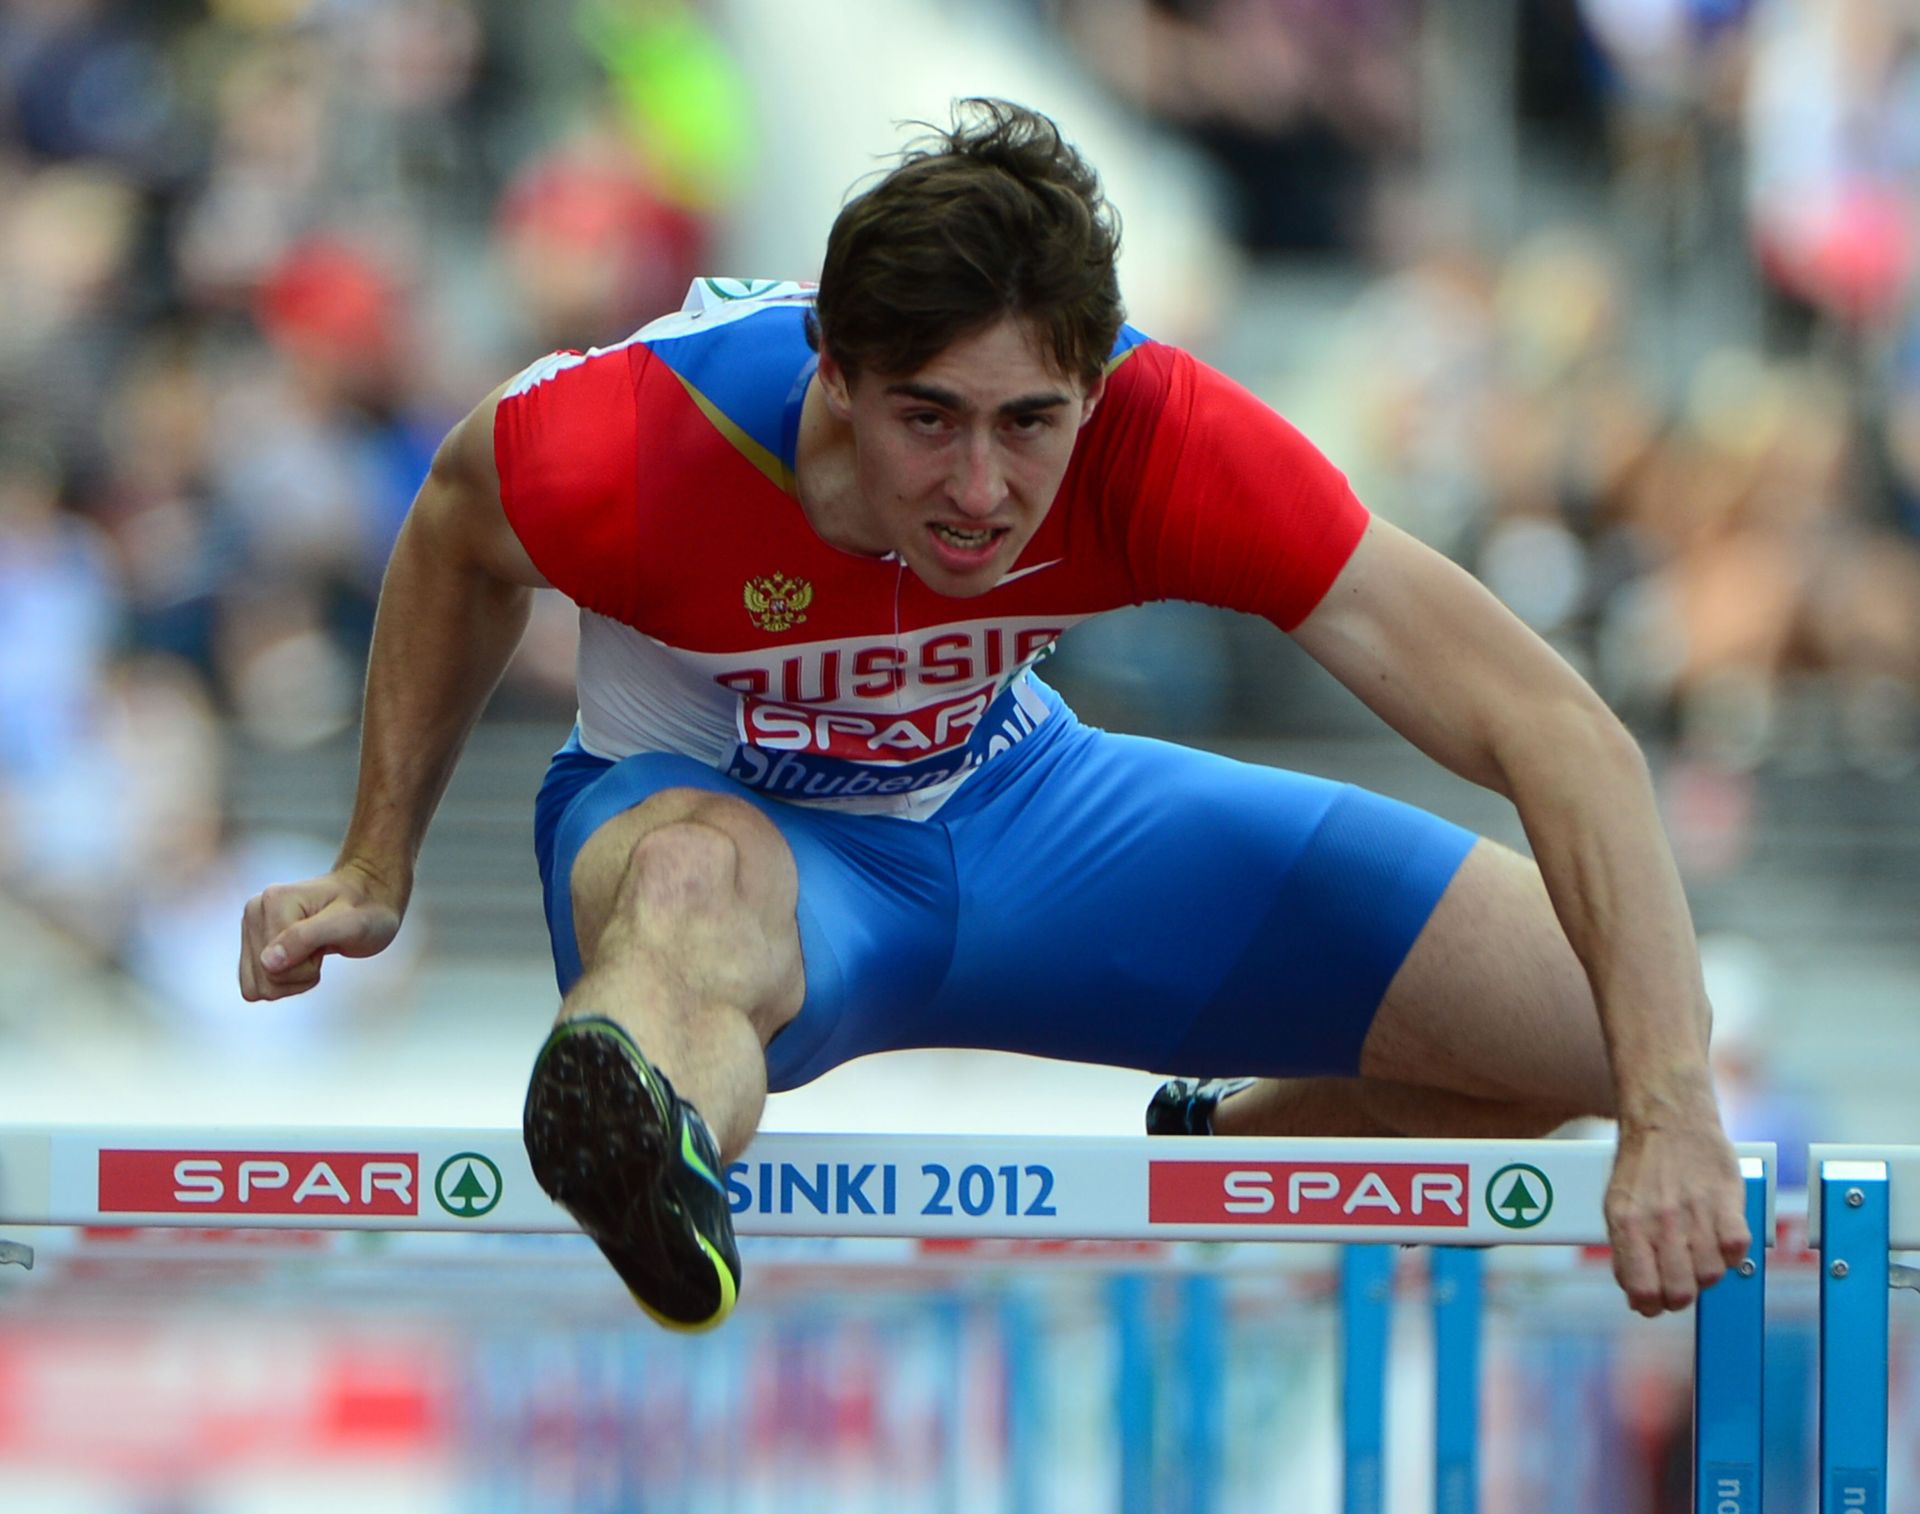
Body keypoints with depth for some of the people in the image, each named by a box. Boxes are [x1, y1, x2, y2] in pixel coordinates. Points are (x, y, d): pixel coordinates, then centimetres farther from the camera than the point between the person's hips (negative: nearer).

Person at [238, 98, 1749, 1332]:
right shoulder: (640, 445, -33)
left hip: (1005, 795, 3)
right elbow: (459, 531, -5)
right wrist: (376, 865, -5)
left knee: (1613, 1018, -7)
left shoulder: (1170, 443, -32)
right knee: (696, 890, -45)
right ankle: (646, 1151, -81)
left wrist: (1672, 1122, -44)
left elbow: (1558, 734, -34)